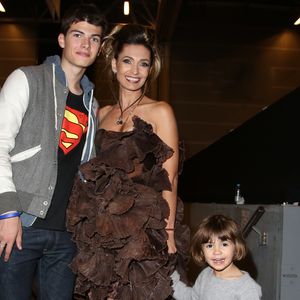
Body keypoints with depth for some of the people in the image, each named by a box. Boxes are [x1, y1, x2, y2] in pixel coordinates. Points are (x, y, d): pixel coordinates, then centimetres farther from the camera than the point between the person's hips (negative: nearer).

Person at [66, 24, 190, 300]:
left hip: (143, 232, -4)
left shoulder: (160, 111, -2)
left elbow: (169, 179, -6)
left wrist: (169, 235, -12)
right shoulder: (103, 114, 13)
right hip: (103, 229, 5)